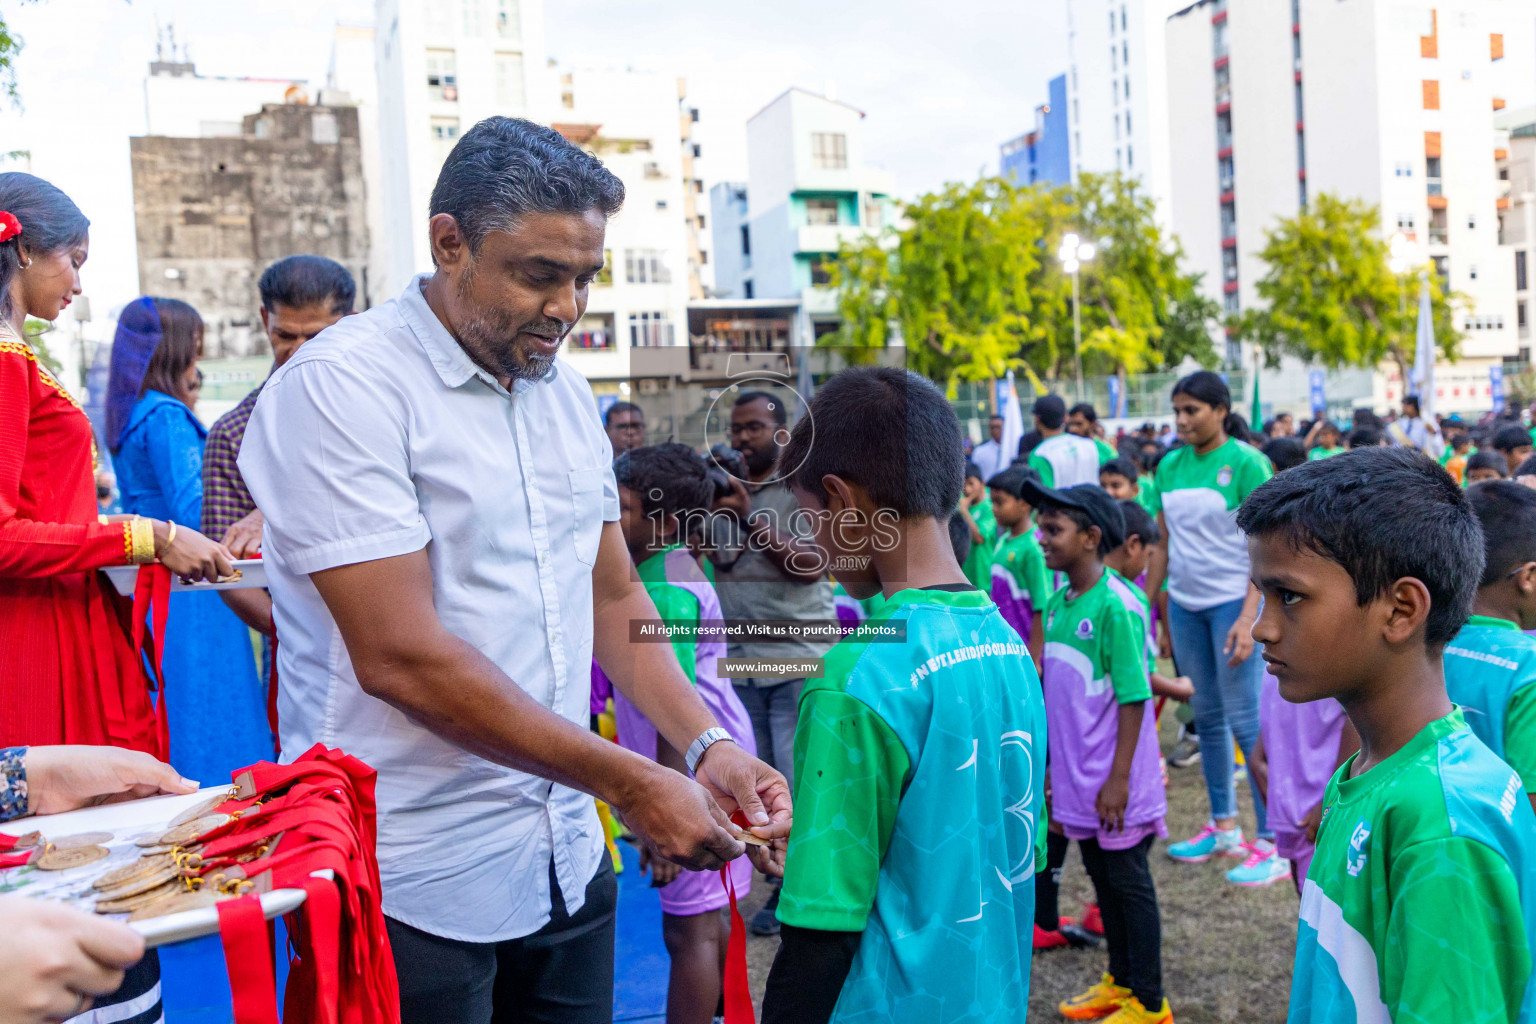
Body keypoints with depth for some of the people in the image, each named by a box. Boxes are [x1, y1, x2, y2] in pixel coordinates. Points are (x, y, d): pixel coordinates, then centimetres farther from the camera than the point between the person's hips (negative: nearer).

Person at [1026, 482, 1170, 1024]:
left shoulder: (1115, 604, -19)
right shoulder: (1057, 602, 5)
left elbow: (1134, 697, -19)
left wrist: (1119, 778, -19)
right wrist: (1050, 764, 16)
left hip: (1113, 781, -7)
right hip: (1076, 776, 7)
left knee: (1129, 882, 6)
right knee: (1101, 877, 19)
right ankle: (1120, 980, 36)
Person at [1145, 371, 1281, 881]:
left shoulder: (1245, 462, -9)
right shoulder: (1170, 466, 8)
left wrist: (1247, 618, -19)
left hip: (1232, 600, -6)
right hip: (1184, 602, 6)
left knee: (1245, 719, -5)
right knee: (1207, 715, 13)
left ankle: (1273, 843, 4)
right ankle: (1223, 826, 27)